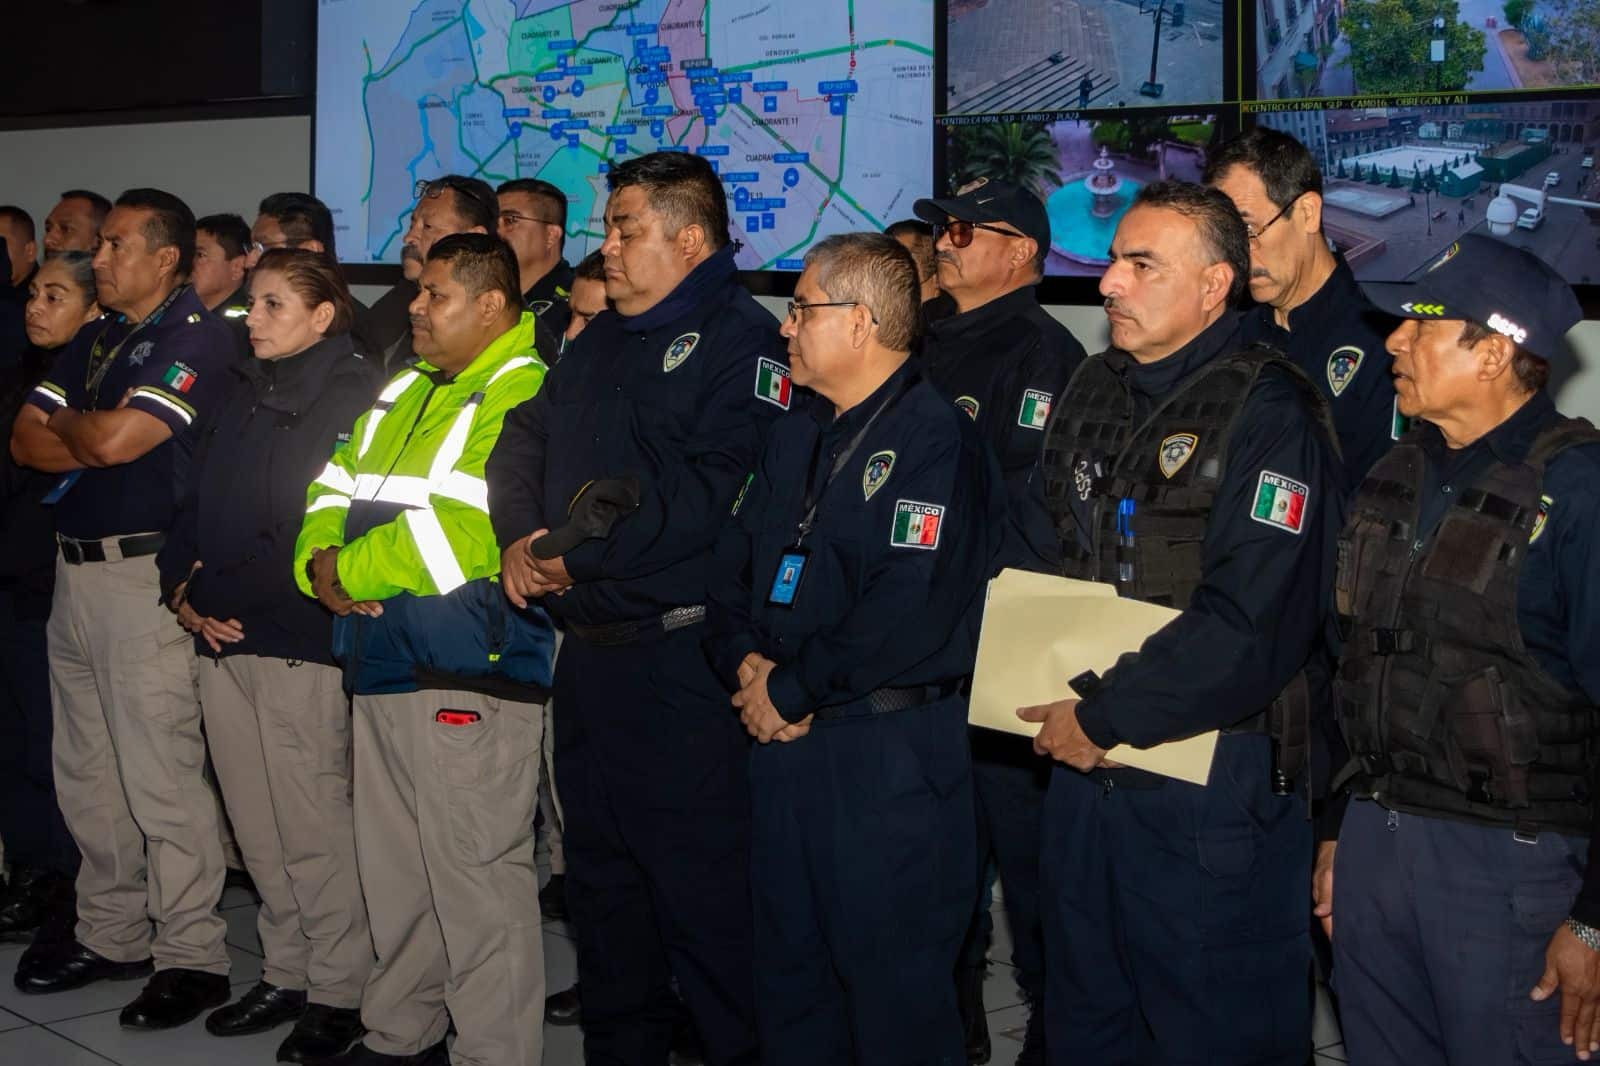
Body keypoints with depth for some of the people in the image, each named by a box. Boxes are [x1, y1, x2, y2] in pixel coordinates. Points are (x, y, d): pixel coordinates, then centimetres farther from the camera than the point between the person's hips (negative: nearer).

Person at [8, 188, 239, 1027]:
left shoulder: (196, 339, -10)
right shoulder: (94, 341, 16)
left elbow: (113, 439, -20)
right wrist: (95, 439, -8)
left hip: (145, 573, -9)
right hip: (76, 570, 9)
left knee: (161, 776, -5)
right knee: (86, 774, 14)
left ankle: (191, 957, 4)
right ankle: (111, 935, 26)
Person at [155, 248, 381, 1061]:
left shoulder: (354, 398, -7)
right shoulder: (242, 394, 14)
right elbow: (196, 501, 17)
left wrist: (232, 598, -13)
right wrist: (182, 589, 2)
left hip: (298, 646, -7)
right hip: (219, 639, 7)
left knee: (312, 832, 0)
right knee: (256, 829, 12)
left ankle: (339, 990, 12)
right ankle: (287, 974, 25)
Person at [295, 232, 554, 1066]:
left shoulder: (524, 398, -13)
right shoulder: (404, 392, 17)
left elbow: (463, 533, -23)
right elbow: (335, 488, 19)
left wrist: (350, 569, -13)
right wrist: (321, 560, -3)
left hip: (468, 675, -9)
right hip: (383, 666, 9)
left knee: (478, 887, -3)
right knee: (394, 871, 19)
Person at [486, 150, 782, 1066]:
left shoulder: (740, 339, -10)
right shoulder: (598, 343, 18)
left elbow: (715, 490, -22)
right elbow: (524, 443, 16)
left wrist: (584, 550, -20)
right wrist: (520, 536, -4)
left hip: (681, 655, -9)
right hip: (587, 647, 9)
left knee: (700, 885, -4)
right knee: (599, 870, 17)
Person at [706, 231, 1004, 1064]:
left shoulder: (937, 440, -13)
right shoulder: (797, 435, 15)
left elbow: (912, 611, -23)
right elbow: (735, 560, 15)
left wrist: (793, 691, -16)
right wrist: (745, 661, -5)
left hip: (887, 753, -8)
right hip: (782, 744, 8)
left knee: (894, 999, 3)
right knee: (788, 975, 18)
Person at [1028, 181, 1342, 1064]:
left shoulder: (1268, 415, -14)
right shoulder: (1093, 393, 10)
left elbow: (1250, 627, -23)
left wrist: (1103, 718, -18)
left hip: (1211, 782, -7)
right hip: (1083, 766, 7)